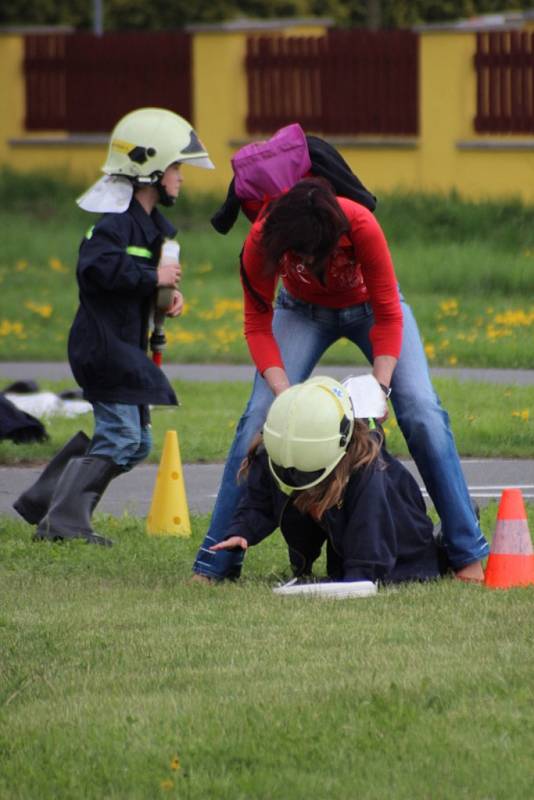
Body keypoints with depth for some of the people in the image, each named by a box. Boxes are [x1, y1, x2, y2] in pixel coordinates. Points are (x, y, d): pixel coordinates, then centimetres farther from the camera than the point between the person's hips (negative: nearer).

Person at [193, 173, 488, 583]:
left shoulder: (361, 227, -38)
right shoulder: (263, 240, -34)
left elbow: (388, 317, -26)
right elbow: (258, 325, -21)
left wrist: (379, 387, -35)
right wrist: (282, 390, -34)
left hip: (371, 305, -1)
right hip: (303, 312, 1)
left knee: (422, 410, -15)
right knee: (261, 415, -15)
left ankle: (468, 555, -6)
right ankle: (216, 562, -8)